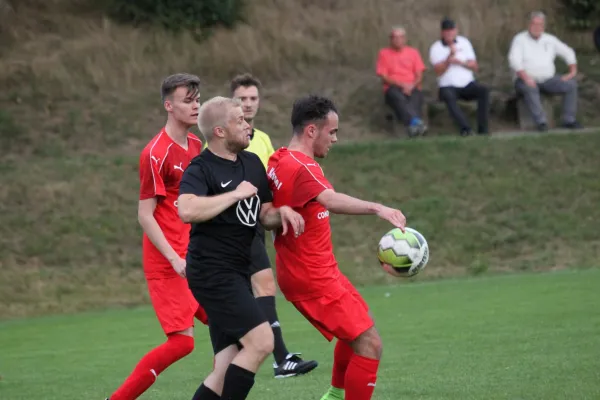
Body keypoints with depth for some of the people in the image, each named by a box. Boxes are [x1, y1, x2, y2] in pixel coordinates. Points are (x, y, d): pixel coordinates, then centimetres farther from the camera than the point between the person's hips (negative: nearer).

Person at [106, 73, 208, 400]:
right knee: (182, 341, -13)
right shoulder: (156, 154, -13)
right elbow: (145, 215, -14)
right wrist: (175, 259, -21)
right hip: (166, 262, -8)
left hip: (194, 259, 8)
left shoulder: (195, 145, 11)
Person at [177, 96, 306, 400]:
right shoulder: (200, 170, -11)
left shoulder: (252, 163, 13)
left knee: (228, 370, 4)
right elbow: (187, 210, -31)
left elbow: (264, 215, 23)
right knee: (261, 341, -18)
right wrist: (236, 194, -21)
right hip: (212, 271, -8)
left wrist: (280, 213, -1)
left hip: (237, 272, 8)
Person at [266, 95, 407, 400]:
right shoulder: (301, 168, -23)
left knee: (360, 320, 31)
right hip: (314, 279, -11)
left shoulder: (279, 162, 8)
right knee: (369, 345, -14)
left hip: (307, 270, 11)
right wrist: (376, 208, -57)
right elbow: (329, 199, -45)